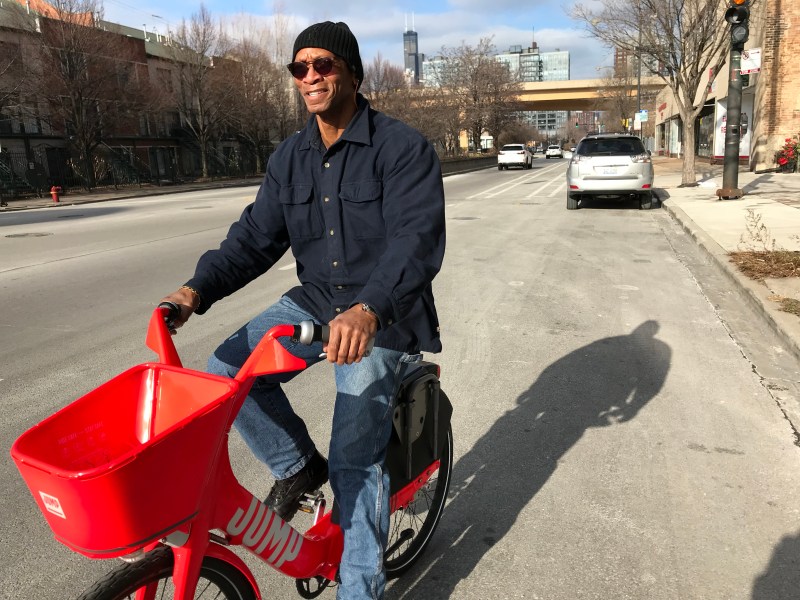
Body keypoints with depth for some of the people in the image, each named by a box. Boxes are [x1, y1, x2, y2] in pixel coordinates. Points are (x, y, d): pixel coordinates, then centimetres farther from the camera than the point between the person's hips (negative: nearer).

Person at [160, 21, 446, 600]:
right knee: (228, 370, -14)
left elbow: (417, 240, -26)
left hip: (383, 317, -6)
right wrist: (198, 289, -11)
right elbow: (256, 236, 5)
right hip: (315, 301, 6)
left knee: (354, 460, -9)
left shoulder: (403, 148, -13)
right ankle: (298, 464, 9)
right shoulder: (290, 158, 8)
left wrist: (368, 310, -44)